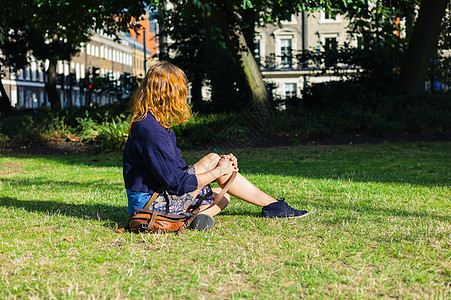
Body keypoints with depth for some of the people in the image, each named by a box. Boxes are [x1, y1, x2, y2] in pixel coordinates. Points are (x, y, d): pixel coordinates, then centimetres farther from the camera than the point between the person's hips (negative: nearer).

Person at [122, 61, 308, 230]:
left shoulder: (153, 122, 10)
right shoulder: (150, 130, -23)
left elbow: (175, 167, 15)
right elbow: (176, 183, -24)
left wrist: (220, 163, 5)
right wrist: (218, 170, -12)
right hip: (154, 202, -10)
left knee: (222, 195, 19)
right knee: (212, 160, -12)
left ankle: (201, 214, -13)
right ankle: (273, 205, -4)